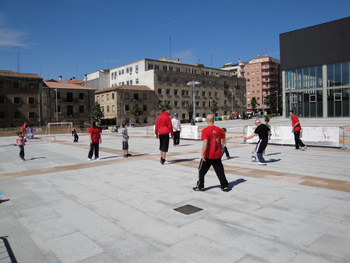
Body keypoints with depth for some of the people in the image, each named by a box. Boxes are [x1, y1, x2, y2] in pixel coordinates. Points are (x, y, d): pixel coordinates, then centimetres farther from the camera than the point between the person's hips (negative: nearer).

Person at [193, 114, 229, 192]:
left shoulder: (205, 130, -14)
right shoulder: (219, 129, 2)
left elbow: (205, 143, -22)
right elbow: (223, 139, 15)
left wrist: (202, 154, -20)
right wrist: (221, 146, 33)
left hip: (208, 156, -4)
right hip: (217, 155, 5)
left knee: (201, 170, 11)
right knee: (220, 171, 13)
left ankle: (200, 186, 17)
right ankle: (225, 186, 16)